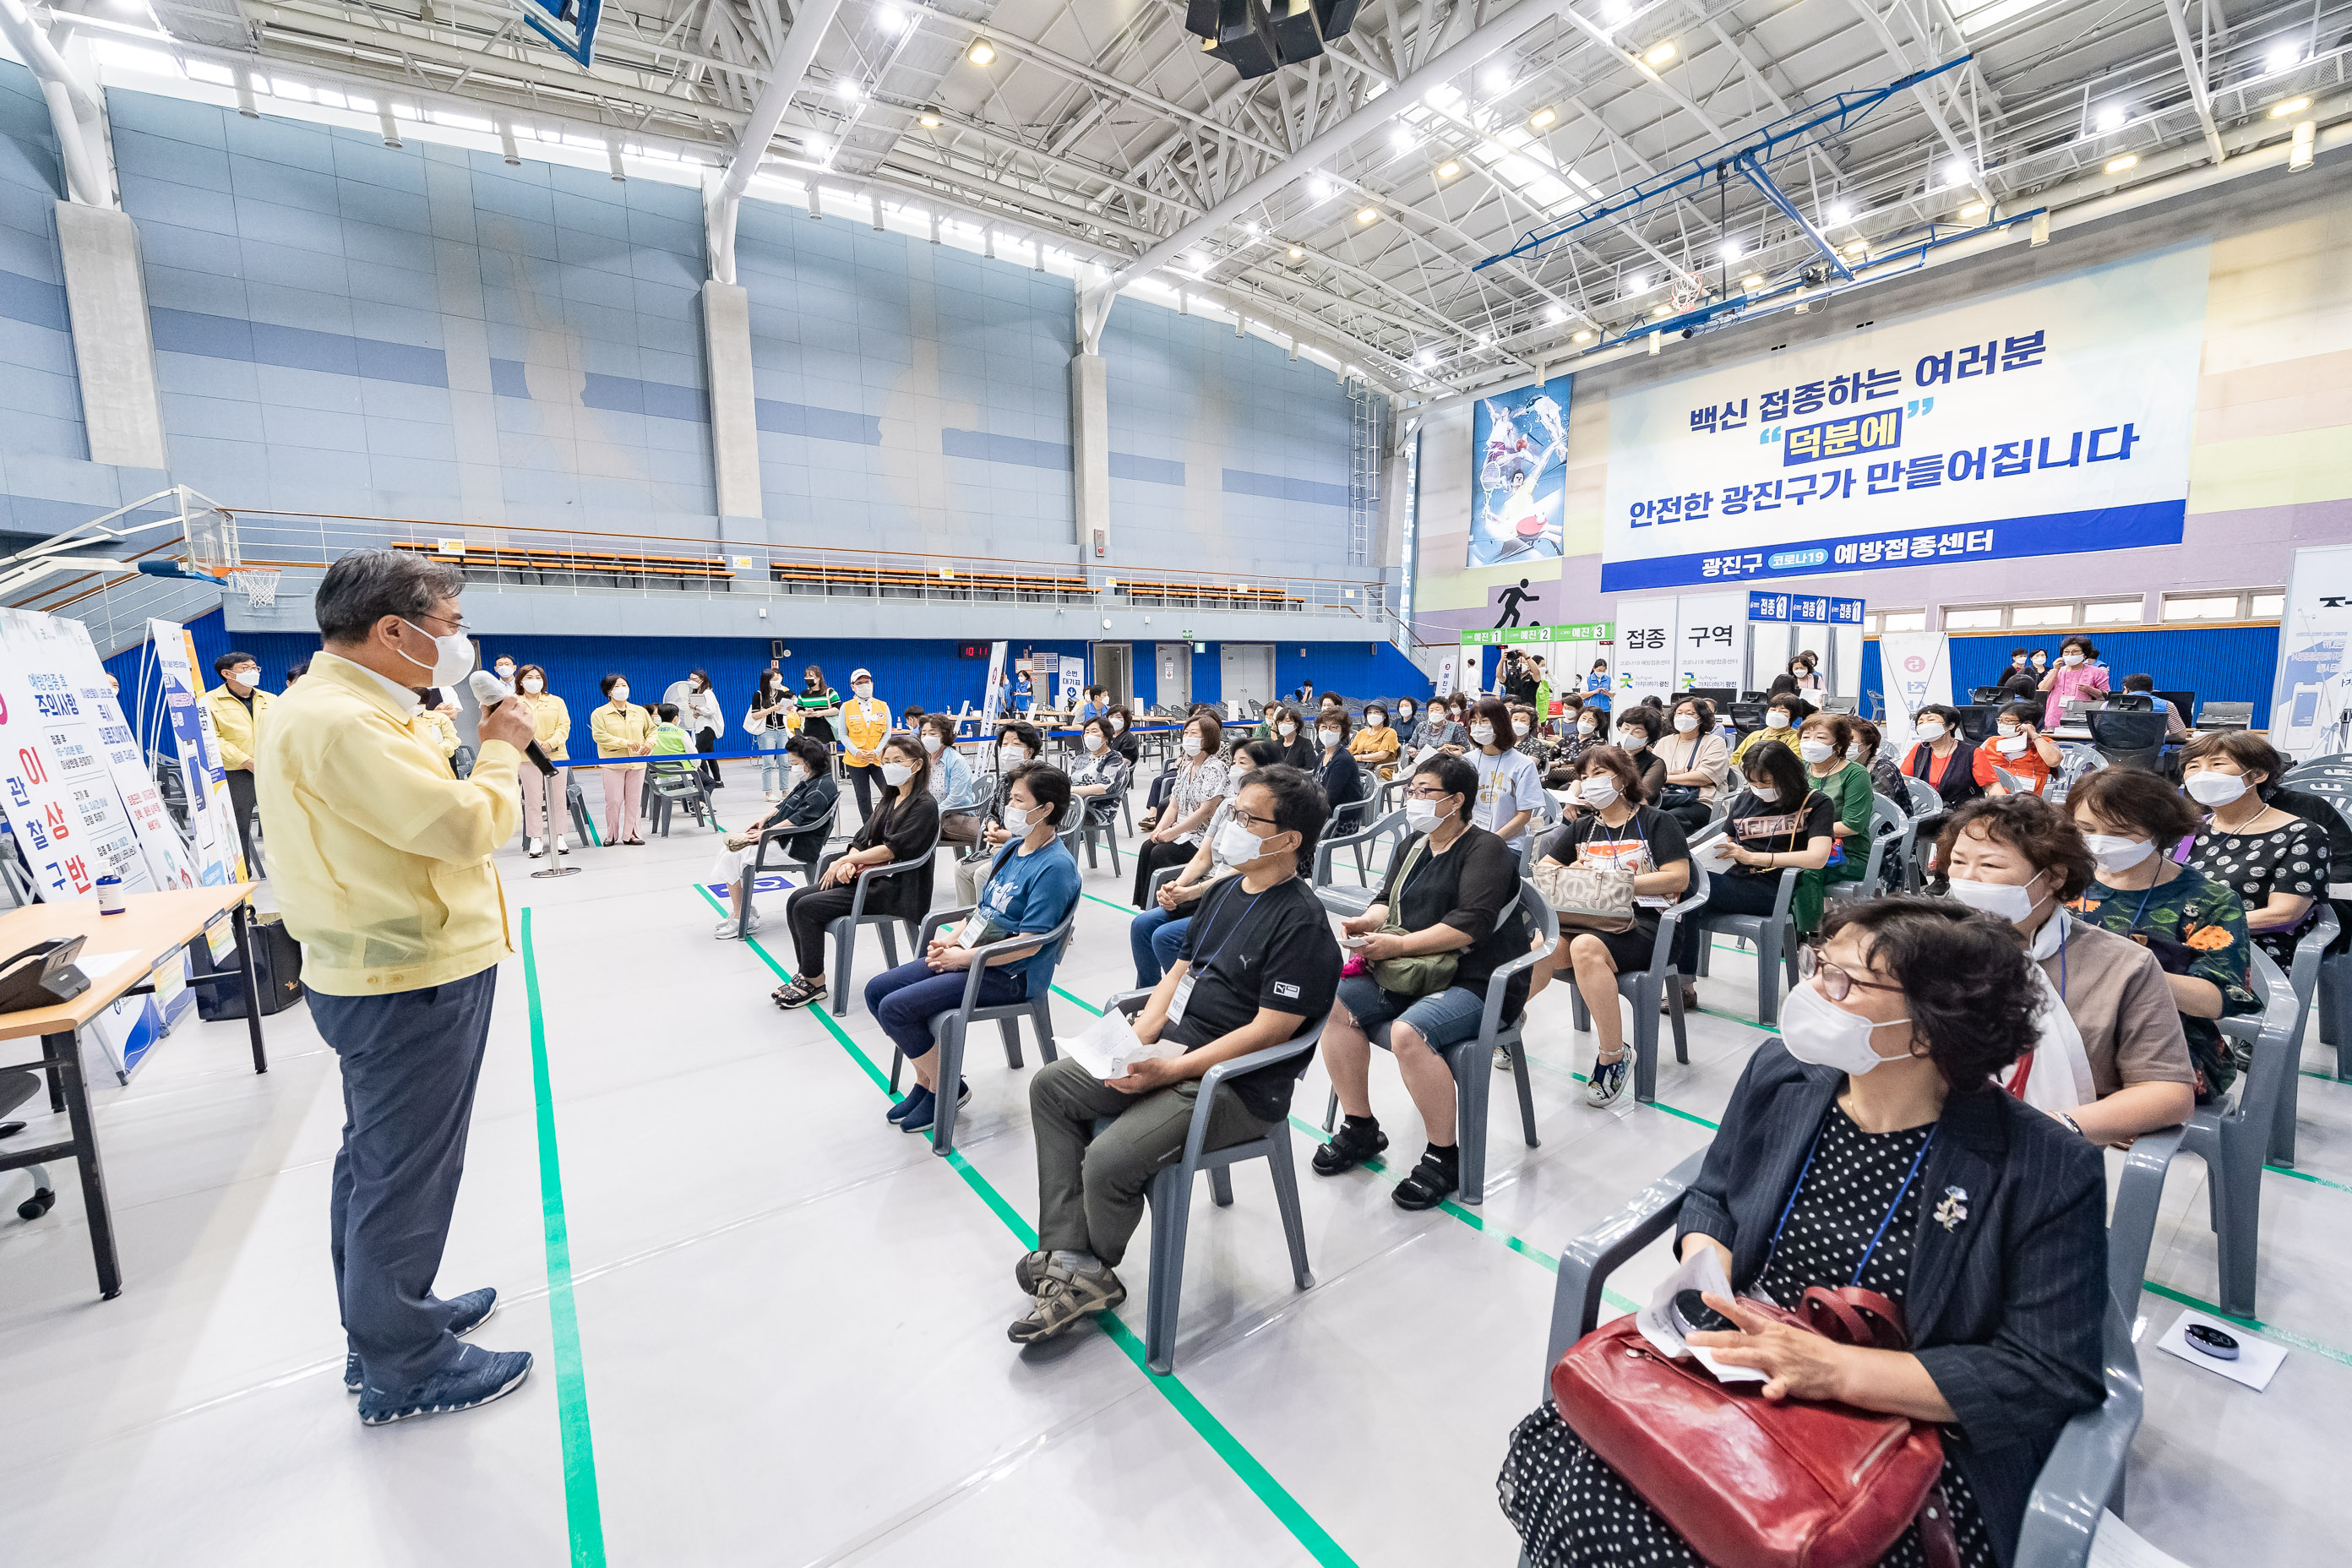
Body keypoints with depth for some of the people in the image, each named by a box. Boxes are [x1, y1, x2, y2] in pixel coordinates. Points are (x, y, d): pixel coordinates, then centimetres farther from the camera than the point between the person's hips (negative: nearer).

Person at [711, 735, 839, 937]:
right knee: (728, 847, 6)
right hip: (780, 837, 11)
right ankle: (742, 911, 8)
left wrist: (765, 833, -21)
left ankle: (741, 918, -3)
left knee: (732, 858, -13)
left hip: (795, 847, -11)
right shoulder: (808, 782, 15)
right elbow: (784, 805, 23)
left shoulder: (823, 787, -18)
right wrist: (764, 819, 8)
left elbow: (799, 819, -24)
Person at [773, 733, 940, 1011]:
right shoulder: (889, 800, 17)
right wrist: (849, 864, -8)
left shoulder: (925, 806, -11)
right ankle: (806, 974, 4)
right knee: (796, 900, -5)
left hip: (895, 886, -9)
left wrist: (844, 861, -14)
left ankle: (815, 982, -1)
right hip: (866, 875, 9)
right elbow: (862, 838, 13)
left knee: (807, 908, -17)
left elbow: (892, 849, -18)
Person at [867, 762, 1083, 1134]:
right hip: (969, 956, 9)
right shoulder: (1012, 847, 9)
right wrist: (952, 941, 1)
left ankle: (947, 1089, 4)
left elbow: (1029, 944, -22)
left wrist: (961, 957, -15)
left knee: (896, 1008, -17)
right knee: (877, 990, 3)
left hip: (1009, 975, -9)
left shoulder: (1056, 866, -20)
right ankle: (925, 1079, 15)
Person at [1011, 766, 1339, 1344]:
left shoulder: (1301, 923, -18)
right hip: (1170, 1048, 10)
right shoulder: (1226, 891, 9)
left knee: (1108, 1161, -22)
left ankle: (1096, 1269, 13)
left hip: (1237, 1084, -9)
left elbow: (1269, 1031, -21)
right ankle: (1071, 1264, 3)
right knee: (1051, 1086, 4)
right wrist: (1136, 1041, -1)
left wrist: (1168, 1071, -21)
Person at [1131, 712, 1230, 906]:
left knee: (1160, 853, -21)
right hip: (1182, 832, 8)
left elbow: (1206, 811, -22)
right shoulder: (1185, 767, 13)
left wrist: (1172, 833, -18)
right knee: (1147, 847, -11)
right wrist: (1160, 828, -5)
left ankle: (1154, 906, -6)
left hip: (1202, 838, -8)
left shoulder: (1214, 768, -15)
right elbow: (1174, 804, 13)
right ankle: (1145, 906, -6)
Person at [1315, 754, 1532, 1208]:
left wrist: (1396, 945, -23)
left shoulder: (1485, 850, -8)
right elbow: (1387, 898, 17)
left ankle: (1445, 1156, -12)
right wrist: (1369, 922, -7)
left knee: (1409, 1031, -33)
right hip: (1413, 973, 8)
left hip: (1477, 983, -8)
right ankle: (1360, 1128, 3)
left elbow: (1470, 925, -21)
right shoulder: (1413, 845, 17)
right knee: (1335, 1004, -12)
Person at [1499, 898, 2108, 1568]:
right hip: (1732, 1379, 4)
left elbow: (2047, 1377, -13)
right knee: (1556, 1454, -16)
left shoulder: (2050, 1172, -13)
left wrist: (1832, 1368, -23)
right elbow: (1711, 1195, 13)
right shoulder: (1780, 1072, 0)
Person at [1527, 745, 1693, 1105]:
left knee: (1586, 948, -37)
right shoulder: (1582, 827, 24)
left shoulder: (1655, 822, 8)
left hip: (1642, 921, -4)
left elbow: (1679, 877, -4)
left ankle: (1614, 1055, -23)